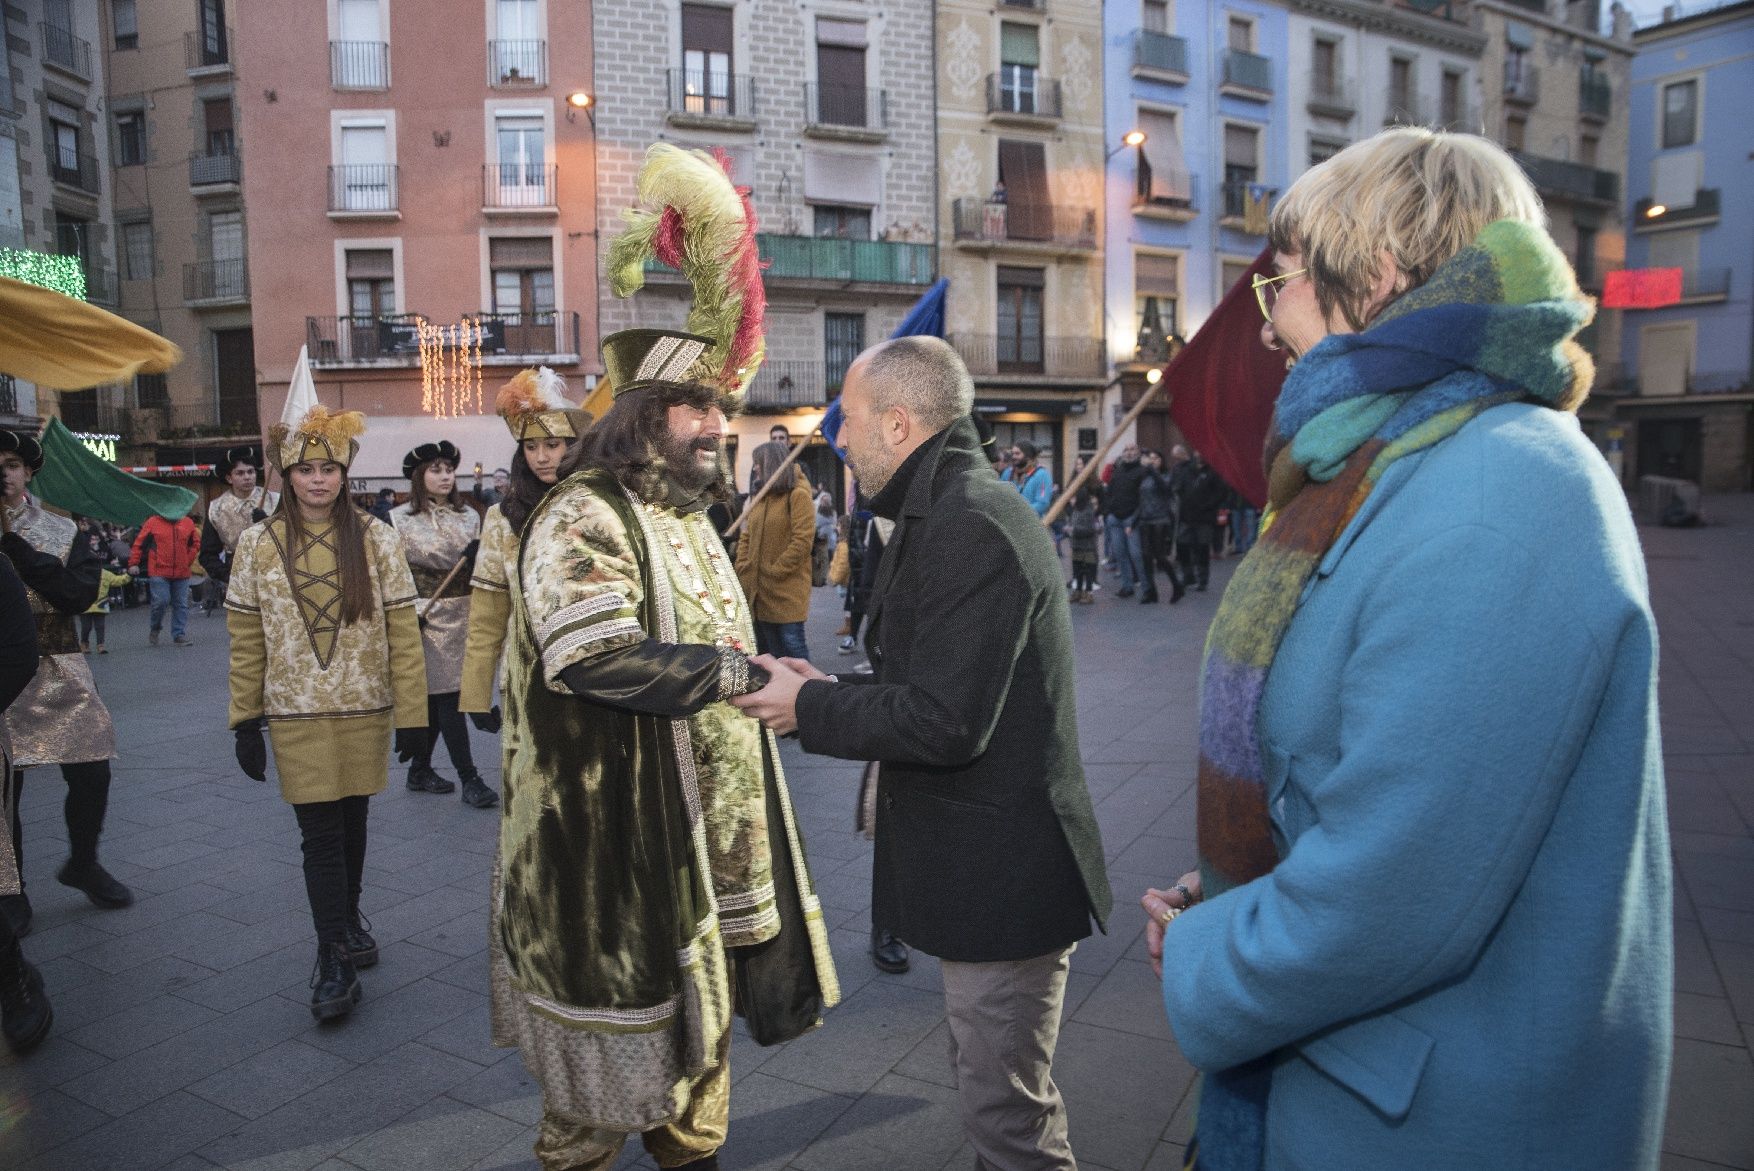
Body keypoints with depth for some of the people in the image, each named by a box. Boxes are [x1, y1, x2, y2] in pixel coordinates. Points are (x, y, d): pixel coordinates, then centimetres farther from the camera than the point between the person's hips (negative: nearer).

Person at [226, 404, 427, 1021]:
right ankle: (334, 958, 10)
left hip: (365, 708, 1)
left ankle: (348, 915, 38)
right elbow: (246, 640, 2)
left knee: (352, 820, 14)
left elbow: (403, 630, -3)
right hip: (296, 713, -1)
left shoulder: (376, 538, -3)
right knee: (319, 832, -1)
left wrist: (411, 711, -6)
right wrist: (245, 722, 2)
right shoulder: (258, 543, -1)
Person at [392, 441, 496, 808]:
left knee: (435, 696, 12)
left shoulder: (469, 516, 9)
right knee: (447, 695, -7)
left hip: (463, 617, 5)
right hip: (426, 617, -5)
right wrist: (408, 612, -12)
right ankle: (469, 779, -4)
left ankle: (419, 770, 25)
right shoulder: (400, 519, -2)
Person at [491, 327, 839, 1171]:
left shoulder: (685, 518, 13)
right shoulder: (584, 516, -16)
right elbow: (597, 657, -29)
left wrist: (762, 679, 6)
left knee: (701, 999, 21)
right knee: (619, 1012, 8)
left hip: (711, 819, 9)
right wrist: (741, 672, -25)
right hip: (621, 830, -8)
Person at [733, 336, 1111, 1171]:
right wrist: (829, 690, 5)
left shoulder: (971, 528, -22)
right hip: (983, 872, 11)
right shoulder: (952, 513, 12)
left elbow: (943, 723, -26)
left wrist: (809, 709, -13)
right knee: (987, 1086, 25)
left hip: (1001, 877, -11)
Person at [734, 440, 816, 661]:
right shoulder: (760, 497, 18)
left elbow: (803, 541, -15)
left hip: (786, 590, -7)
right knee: (766, 646, 12)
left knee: (791, 641, -5)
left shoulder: (798, 496, -7)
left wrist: (774, 571, -14)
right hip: (759, 589, 8)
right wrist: (742, 568, 4)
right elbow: (747, 537, 19)